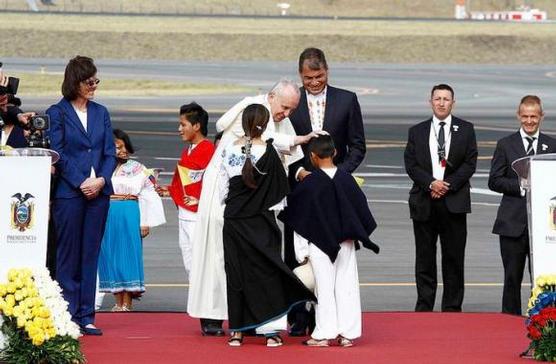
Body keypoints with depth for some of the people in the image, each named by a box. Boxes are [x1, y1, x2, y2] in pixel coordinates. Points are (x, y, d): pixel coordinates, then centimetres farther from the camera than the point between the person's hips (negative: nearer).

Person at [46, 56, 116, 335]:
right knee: (68, 256, 0)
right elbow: (57, 154, -6)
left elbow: (110, 153, 10)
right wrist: (81, 183, -13)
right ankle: (68, 315, 4)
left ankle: (86, 316, 8)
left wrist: (101, 180, -7)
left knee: (91, 255, 5)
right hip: (68, 193, -4)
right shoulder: (57, 113, -1)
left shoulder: (101, 113, 12)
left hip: (98, 192, 4)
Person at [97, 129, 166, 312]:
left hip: (129, 216, -2)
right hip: (107, 216, 2)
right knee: (110, 255, 2)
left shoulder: (137, 169, 6)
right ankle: (118, 302, 8)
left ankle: (127, 303, -5)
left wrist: (145, 222, -2)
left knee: (129, 254, -5)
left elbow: (148, 196, 4)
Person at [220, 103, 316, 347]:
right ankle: (271, 331, -1)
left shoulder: (229, 151, -3)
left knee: (236, 272, 8)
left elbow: (222, 191, 3)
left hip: (233, 220, 2)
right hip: (261, 222, -2)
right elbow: (280, 191, -4)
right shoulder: (269, 151, -11)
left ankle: (237, 331, 9)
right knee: (267, 272, 3)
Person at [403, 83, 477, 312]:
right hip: (424, 202, 1)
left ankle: (452, 308, 6)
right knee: (424, 257, 3)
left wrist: (448, 185, -11)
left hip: (454, 201, -1)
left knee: (454, 257, 1)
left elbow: (470, 164, 0)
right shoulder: (417, 132, 10)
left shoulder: (465, 130, 7)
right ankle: (424, 306, 7)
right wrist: (431, 183, -12)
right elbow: (411, 165, 3)